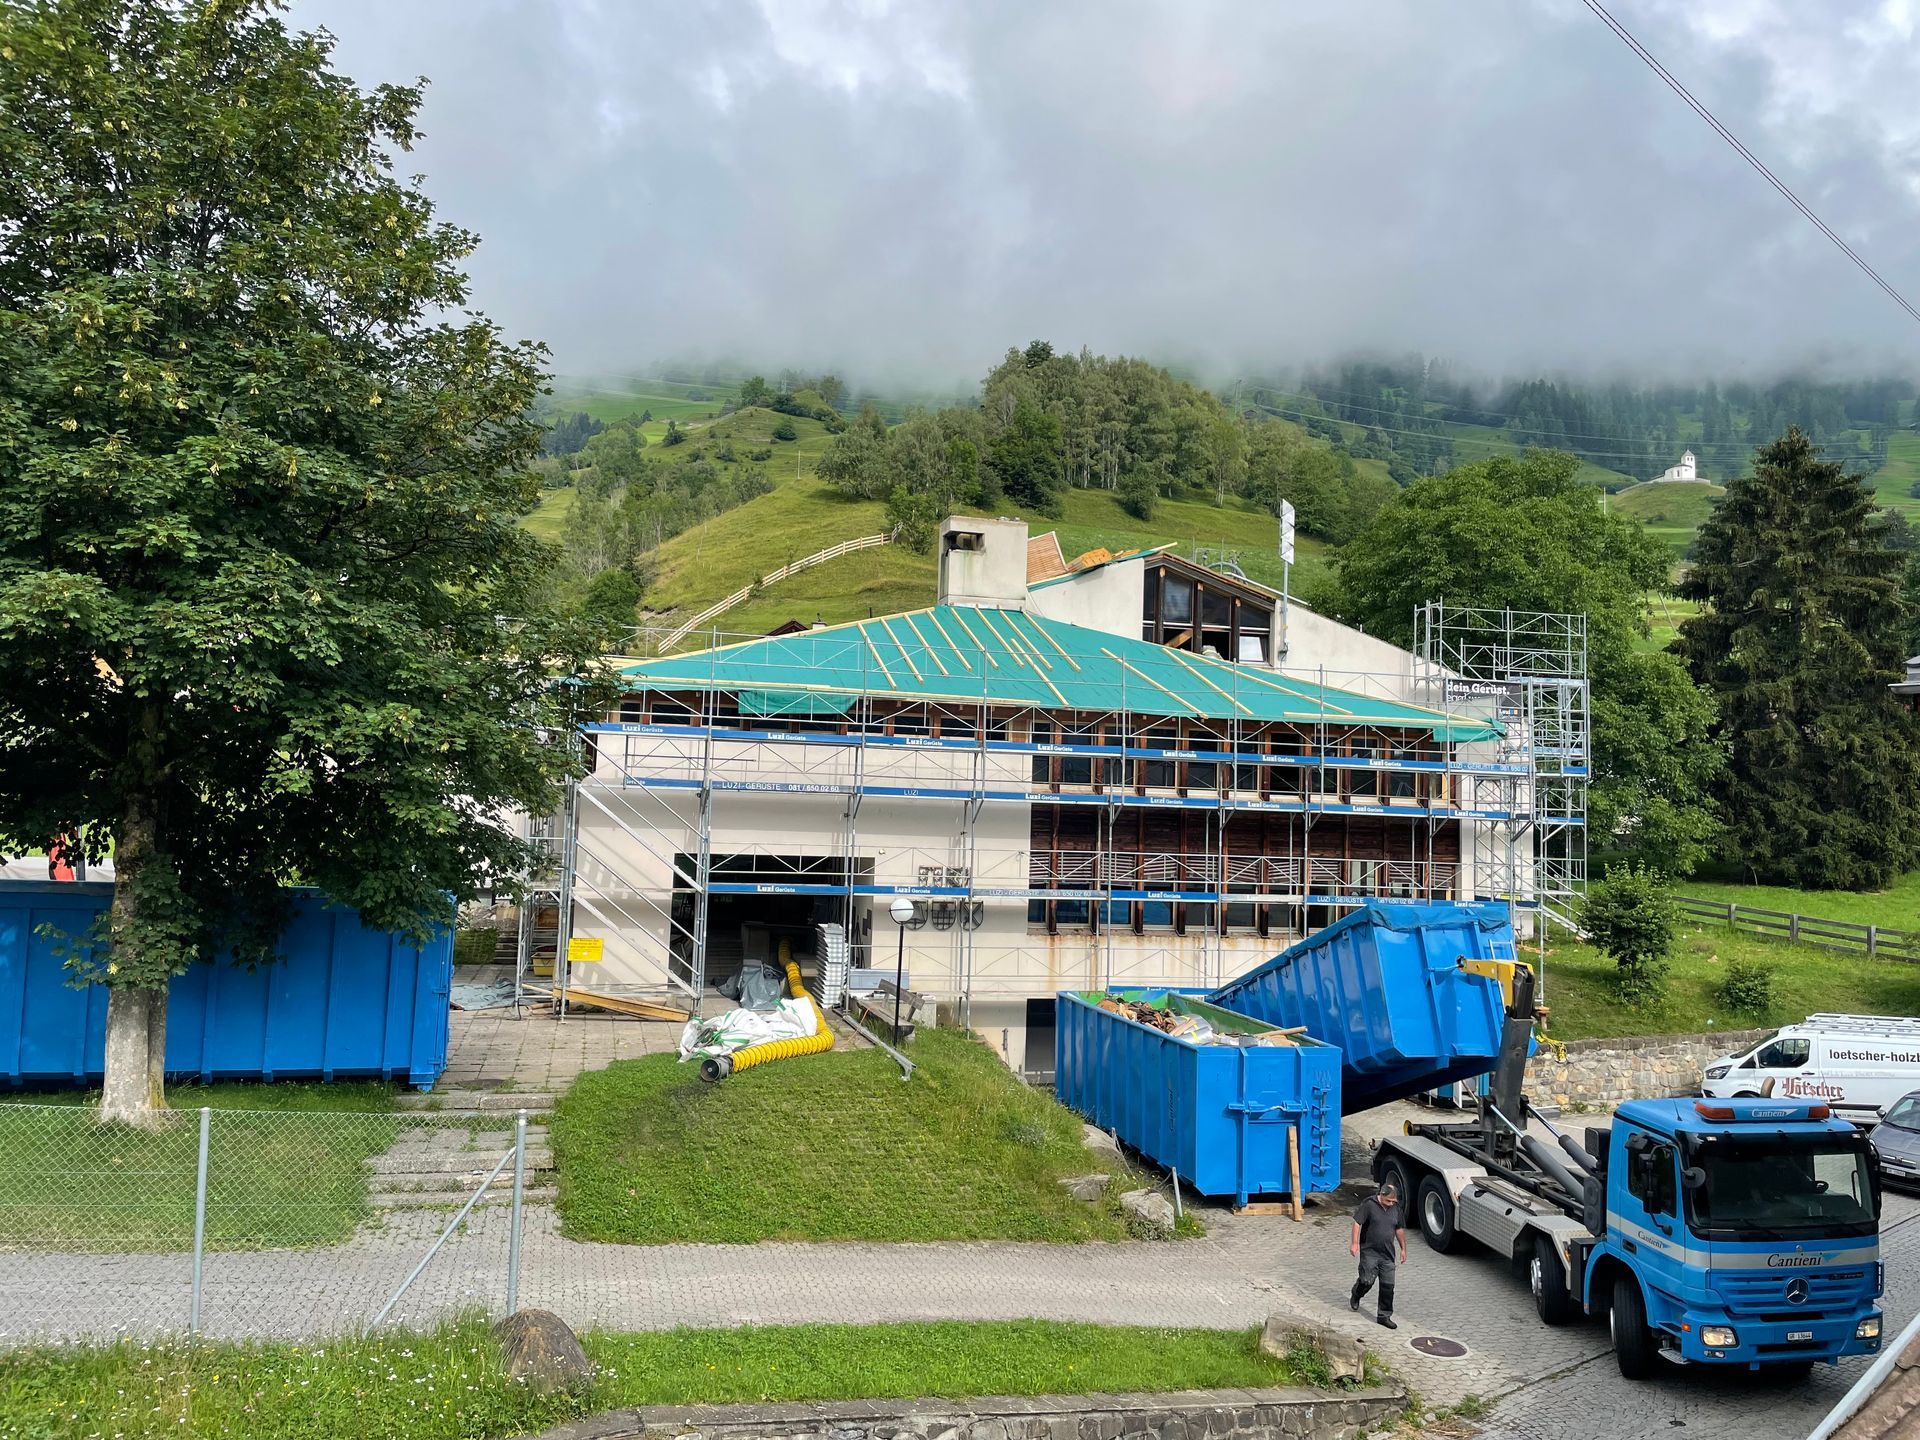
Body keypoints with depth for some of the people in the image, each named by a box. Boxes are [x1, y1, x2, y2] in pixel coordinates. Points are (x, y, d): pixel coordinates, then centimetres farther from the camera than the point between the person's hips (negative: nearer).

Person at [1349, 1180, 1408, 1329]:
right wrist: (1355, 1243, -18)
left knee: (1388, 1285, 2)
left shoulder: (1395, 1208, 5)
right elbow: (1357, 1222, -11)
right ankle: (1355, 1296, 25)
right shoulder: (1368, 1204, -11)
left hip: (1388, 1255, 5)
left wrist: (1403, 1248, 16)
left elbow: (1399, 1229, 17)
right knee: (1367, 1280, -9)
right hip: (1369, 1251, -5)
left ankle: (1384, 1316, 13)